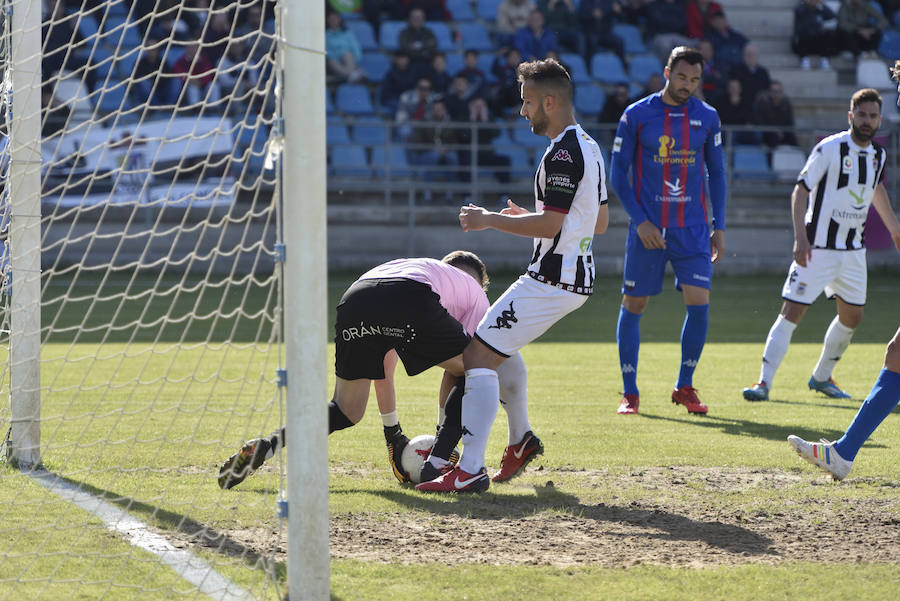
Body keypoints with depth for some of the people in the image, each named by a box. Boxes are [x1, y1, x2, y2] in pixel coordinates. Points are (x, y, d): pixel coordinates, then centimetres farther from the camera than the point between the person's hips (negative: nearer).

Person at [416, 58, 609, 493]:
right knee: (498, 342, 30)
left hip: (551, 280, -11)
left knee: (478, 356, -12)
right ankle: (521, 439, 30)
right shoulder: (588, 147, 15)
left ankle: (470, 470, -18)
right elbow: (600, 223, 21)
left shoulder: (563, 152, -17)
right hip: (576, 277, 11)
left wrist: (490, 220, -13)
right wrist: (529, 217, 23)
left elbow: (549, 224, -22)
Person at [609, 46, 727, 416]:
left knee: (699, 302, -10)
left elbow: (716, 173, 14)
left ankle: (685, 387, 5)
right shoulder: (637, 115, -2)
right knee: (634, 305, 0)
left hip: (692, 228, 2)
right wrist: (639, 220, -8)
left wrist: (719, 226, 8)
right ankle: (629, 392, 10)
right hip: (648, 228, -2)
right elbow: (618, 173, 1)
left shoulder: (707, 117, 6)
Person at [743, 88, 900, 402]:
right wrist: (800, 237, -24)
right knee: (791, 312, -11)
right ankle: (764, 382, -10)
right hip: (818, 248, -6)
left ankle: (822, 376, 31)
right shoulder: (829, 149, -14)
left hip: (853, 250, 7)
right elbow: (800, 190, -14)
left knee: (852, 316, 12)